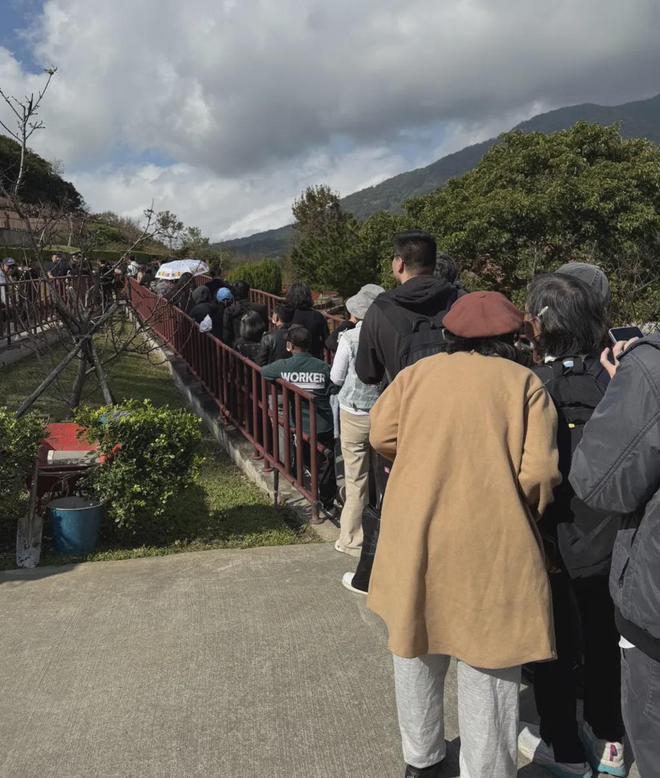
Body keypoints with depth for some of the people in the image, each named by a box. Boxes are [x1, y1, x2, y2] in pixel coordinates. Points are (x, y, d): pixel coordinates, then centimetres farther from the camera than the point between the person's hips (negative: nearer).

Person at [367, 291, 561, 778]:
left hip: (415, 535, 4)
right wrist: (526, 517, 9)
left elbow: (383, 437, 1)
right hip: (491, 543, -3)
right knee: (488, 666, 9)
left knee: (417, 649, 21)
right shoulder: (525, 382, -4)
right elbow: (539, 473, -10)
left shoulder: (417, 373, 3)